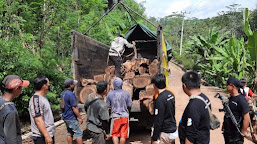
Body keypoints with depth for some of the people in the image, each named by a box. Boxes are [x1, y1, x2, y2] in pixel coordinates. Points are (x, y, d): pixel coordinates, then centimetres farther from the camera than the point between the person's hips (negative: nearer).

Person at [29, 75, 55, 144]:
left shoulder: (43, 97, 11)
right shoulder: (36, 99, -19)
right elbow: (38, 120, -24)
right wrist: (47, 136, -25)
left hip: (50, 134, 9)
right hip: (42, 137, -9)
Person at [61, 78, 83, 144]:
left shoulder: (63, 93, 6)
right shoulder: (71, 94, -21)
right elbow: (74, 108, -20)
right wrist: (80, 117, -13)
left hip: (65, 117, 8)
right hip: (71, 118, -8)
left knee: (69, 133, 15)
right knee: (78, 133, 0)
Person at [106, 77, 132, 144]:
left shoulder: (110, 94, -7)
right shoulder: (126, 93, -7)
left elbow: (107, 105, 1)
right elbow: (129, 105, -2)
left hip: (115, 116, 0)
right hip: (125, 116, 0)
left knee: (114, 134, 12)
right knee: (123, 135, 10)